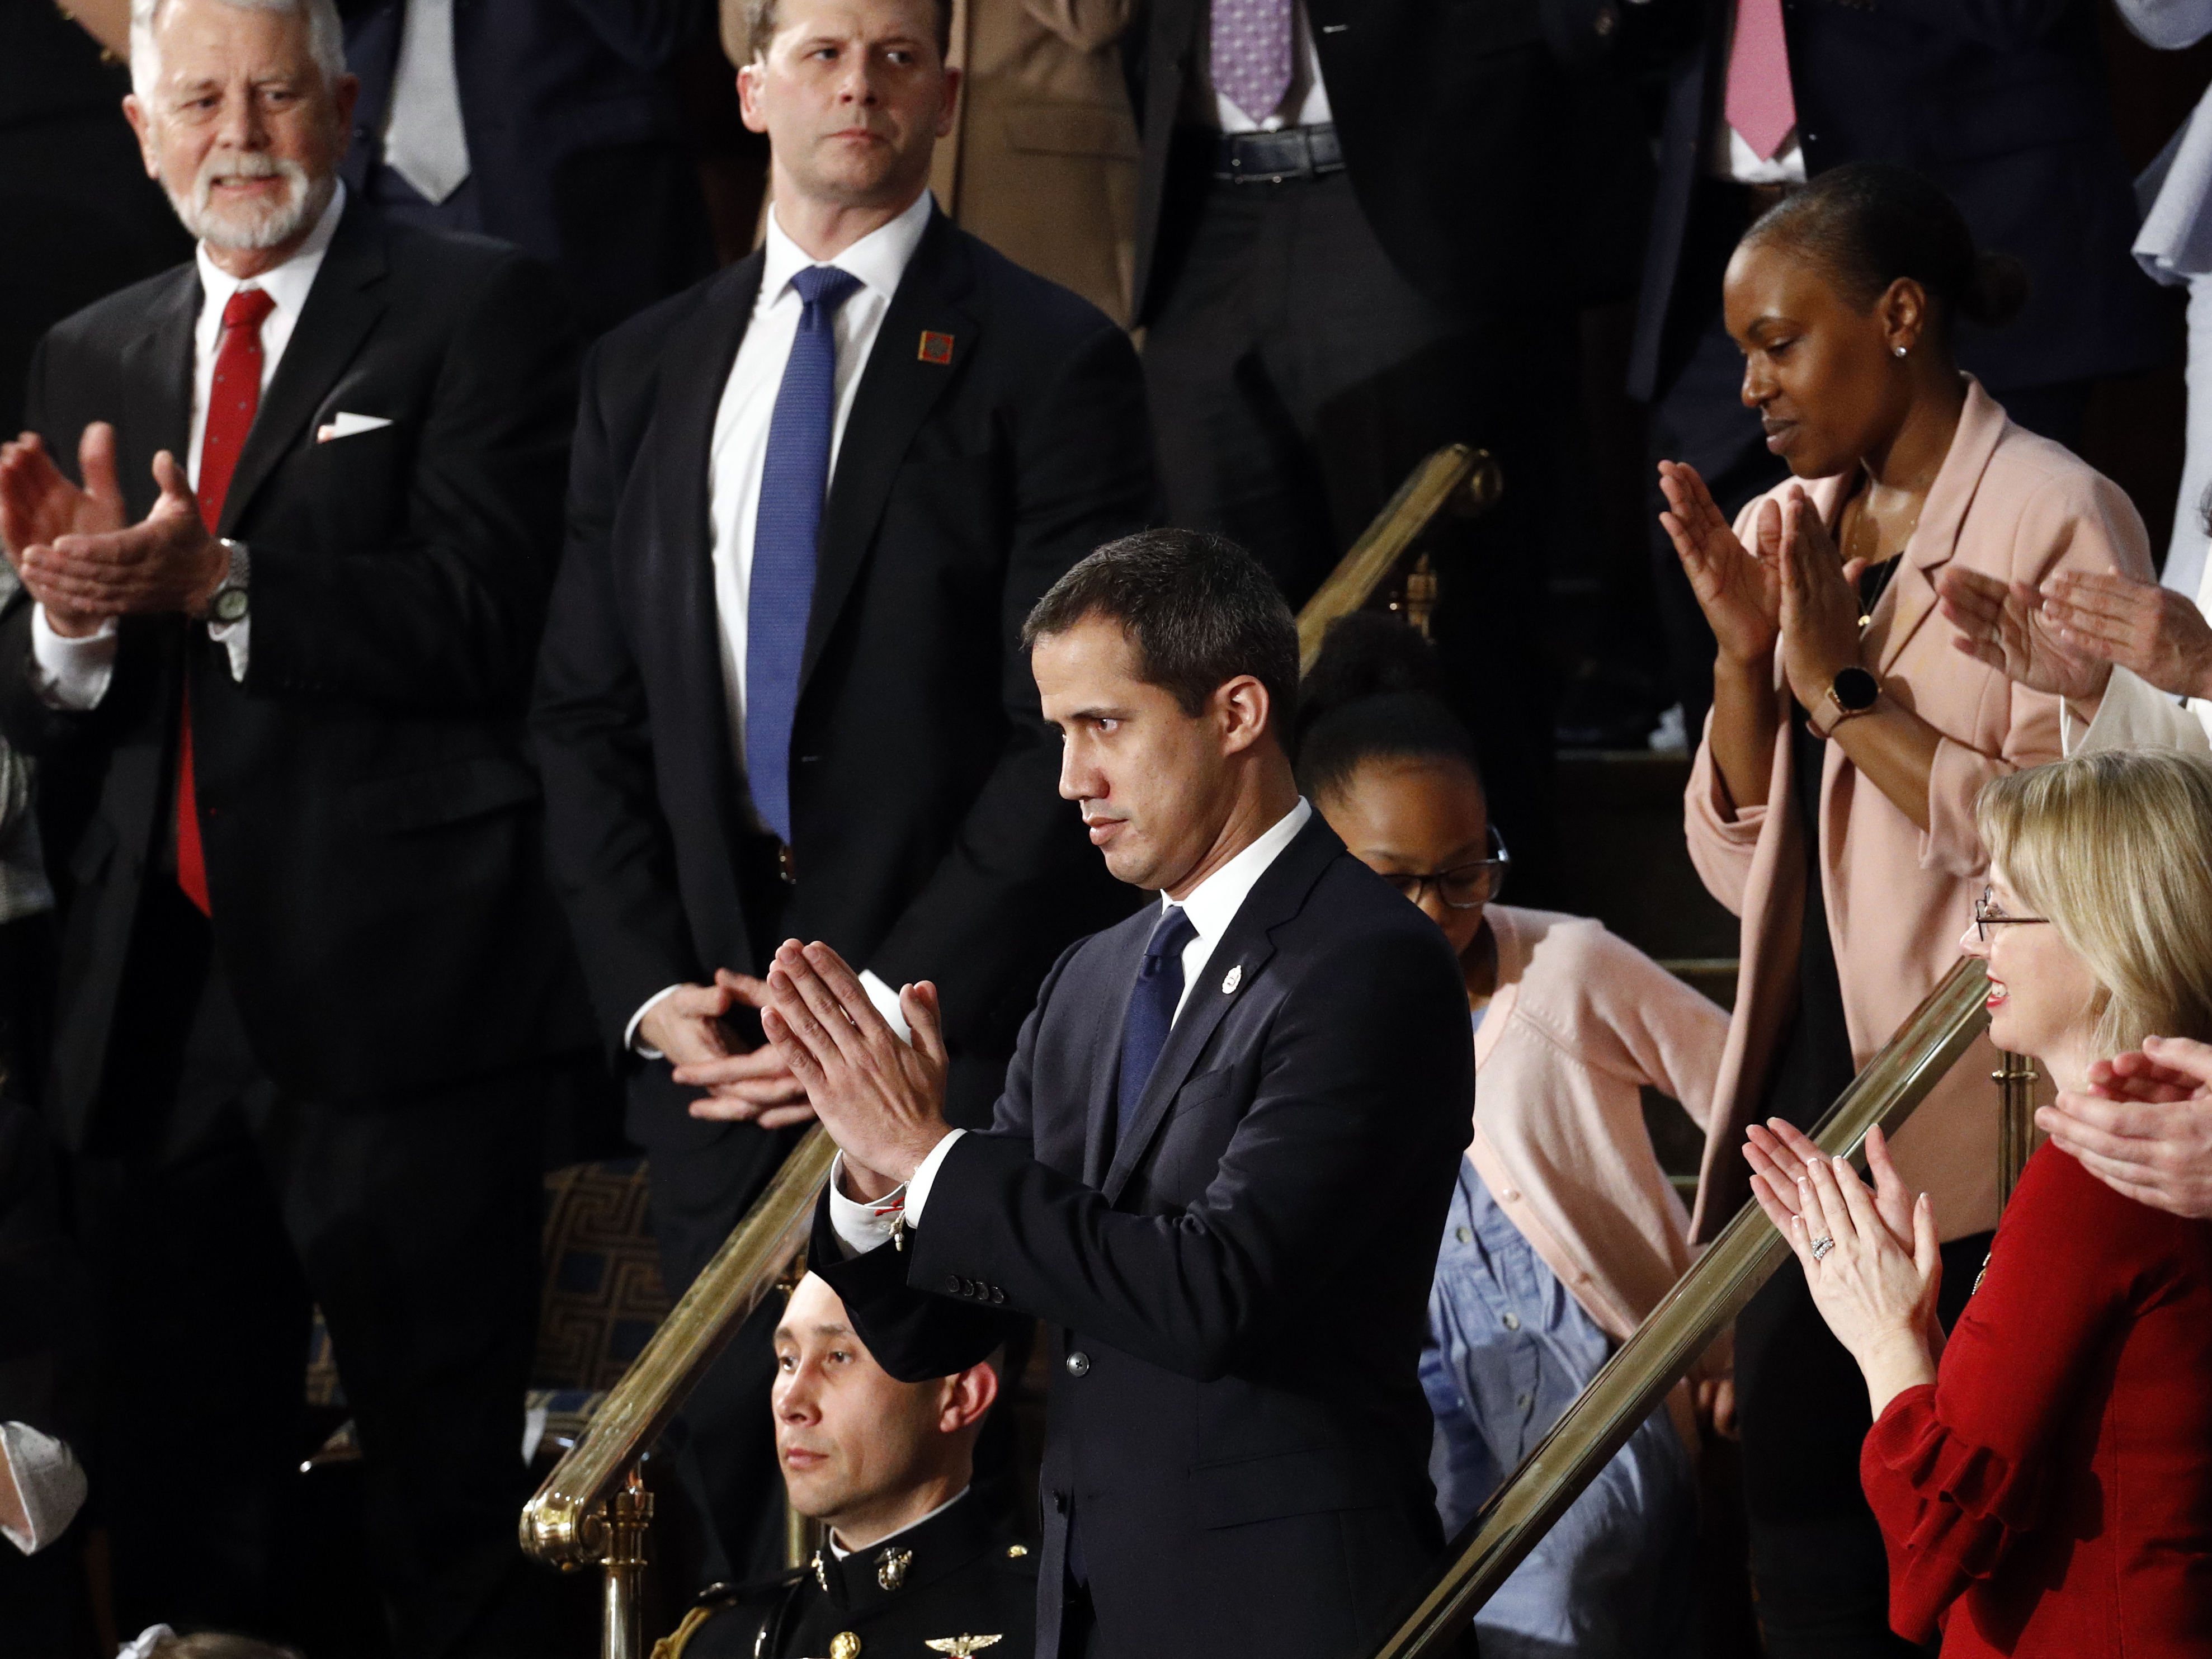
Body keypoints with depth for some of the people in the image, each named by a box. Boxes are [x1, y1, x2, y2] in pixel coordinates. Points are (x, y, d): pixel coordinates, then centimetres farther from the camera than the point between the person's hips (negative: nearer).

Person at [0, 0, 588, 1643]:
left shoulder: (478, 311, -1)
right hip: (154, 1013, 5)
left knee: (451, 1496, -1)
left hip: (395, 998, -5)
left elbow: (476, 622, -13)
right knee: (180, 1509, 12)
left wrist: (214, 583, -22)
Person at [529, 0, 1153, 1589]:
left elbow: (1073, 732, -7)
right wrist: (649, 990, 0)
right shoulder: (644, 375, 14)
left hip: (955, 1037, -4)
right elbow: (586, 718, 14)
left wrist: (896, 1007, -12)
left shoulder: (1051, 363, -2)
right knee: (738, 1462, 6)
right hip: (713, 1036, 4)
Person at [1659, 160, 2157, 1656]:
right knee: (1802, 1501, 9)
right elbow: (1741, 859, 13)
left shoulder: (2054, 519, -9)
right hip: (1804, 1099, 7)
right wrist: (1743, 654, -2)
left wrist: (1842, 688, -14)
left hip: (1973, 1134, -7)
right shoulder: (1789, 532, 13)